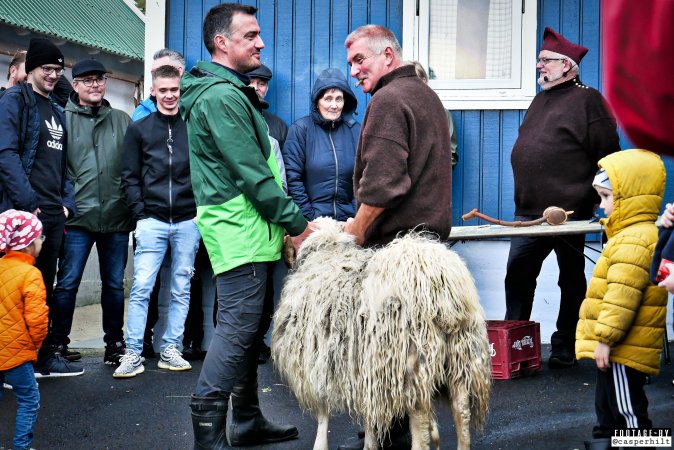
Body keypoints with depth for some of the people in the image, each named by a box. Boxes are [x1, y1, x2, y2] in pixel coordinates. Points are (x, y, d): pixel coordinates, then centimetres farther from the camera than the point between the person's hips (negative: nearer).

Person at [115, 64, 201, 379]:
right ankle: (133, 354, -1)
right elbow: (130, 176, 6)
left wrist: (200, 211, -2)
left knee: (181, 290, 6)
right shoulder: (139, 129, 8)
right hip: (152, 220, -1)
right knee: (141, 288, -6)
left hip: (188, 221, 1)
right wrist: (140, 214, -3)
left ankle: (170, 350, 14)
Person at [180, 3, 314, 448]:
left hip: (248, 230, 11)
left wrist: (285, 221, 16)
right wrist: (296, 223, -13)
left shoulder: (231, 91, 19)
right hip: (240, 230, -11)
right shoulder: (222, 96, -15)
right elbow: (252, 174, -19)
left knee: (250, 327, 15)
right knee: (238, 327, -10)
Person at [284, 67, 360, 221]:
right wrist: (308, 216, -11)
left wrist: (357, 214, -4)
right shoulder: (300, 129, -3)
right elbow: (292, 178, -7)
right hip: (312, 220, -2)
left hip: (348, 219, 3)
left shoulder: (355, 131, 5)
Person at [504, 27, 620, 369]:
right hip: (529, 213, 7)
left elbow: (608, 156, -10)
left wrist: (589, 199, -12)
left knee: (571, 281, 6)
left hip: (568, 214, -7)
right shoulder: (541, 100, 18)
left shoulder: (586, 100, -6)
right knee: (517, 277, 5)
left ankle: (564, 349, 15)